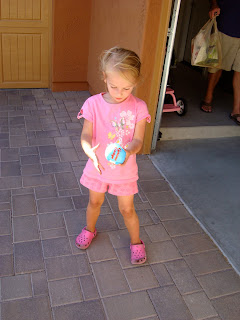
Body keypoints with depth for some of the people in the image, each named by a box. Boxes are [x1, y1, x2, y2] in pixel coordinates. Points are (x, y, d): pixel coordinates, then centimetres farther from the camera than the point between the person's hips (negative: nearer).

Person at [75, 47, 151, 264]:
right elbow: (86, 135, -17)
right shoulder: (93, 103, -15)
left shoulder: (138, 107, -15)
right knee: (95, 201, 24)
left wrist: (129, 150, -42)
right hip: (98, 167, 2)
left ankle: (136, 241, 39)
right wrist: (89, 150, -40)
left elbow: (138, 140, -19)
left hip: (125, 170, -1)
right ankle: (90, 230, 54)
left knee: (127, 209, 12)